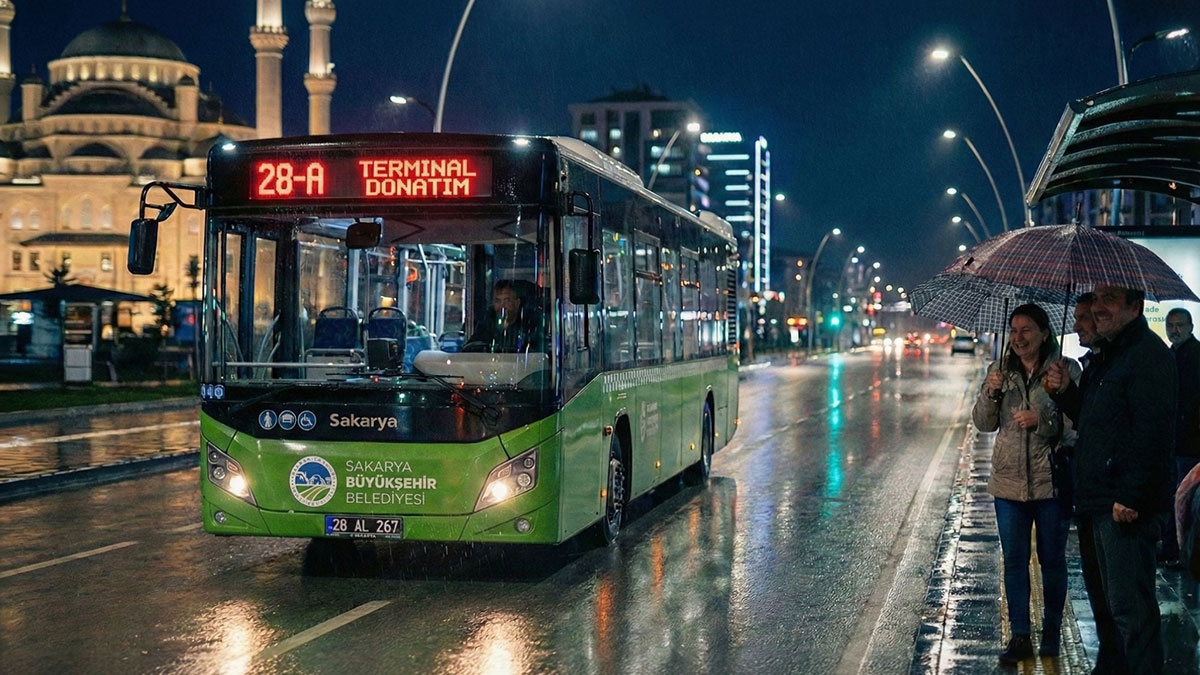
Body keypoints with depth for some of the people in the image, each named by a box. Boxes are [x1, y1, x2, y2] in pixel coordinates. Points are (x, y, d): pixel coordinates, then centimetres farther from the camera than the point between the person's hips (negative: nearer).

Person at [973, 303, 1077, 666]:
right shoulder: (1000, 370, 6)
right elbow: (983, 423, 4)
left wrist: (1043, 420, -24)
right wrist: (990, 392, -13)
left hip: (1052, 482, -3)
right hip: (1009, 482, 3)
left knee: (1052, 560, 9)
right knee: (1014, 561, 6)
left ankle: (1052, 631, 25)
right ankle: (1020, 637, 13)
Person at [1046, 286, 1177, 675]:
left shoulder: (1148, 355, -14)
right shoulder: (1104, 357, 18)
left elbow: (1154, 434, -22)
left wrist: (1132, 497, -25)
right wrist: (1066, 392, 7)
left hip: (1126, 509, -11)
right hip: (1099, 503, 11)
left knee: (1130, 607, -8)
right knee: (1108, 601, 20)